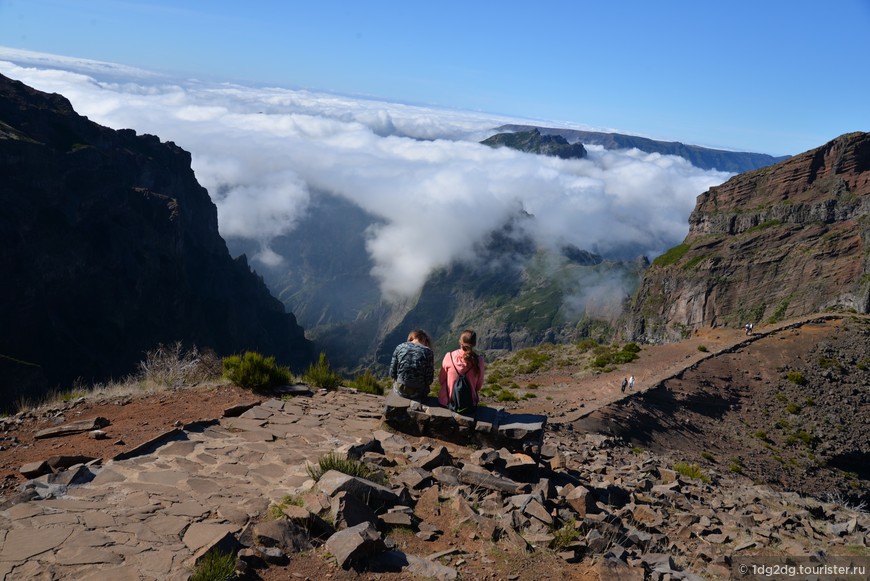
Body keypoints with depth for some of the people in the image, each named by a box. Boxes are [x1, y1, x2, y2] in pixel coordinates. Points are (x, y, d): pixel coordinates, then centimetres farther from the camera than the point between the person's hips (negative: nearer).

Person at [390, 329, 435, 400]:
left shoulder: (400, 348, -3)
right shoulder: (427, 352, -9)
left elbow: (392, 373, -2)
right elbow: (429, 379, -9)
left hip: (400, 390, 1)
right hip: (419, 392, -1)